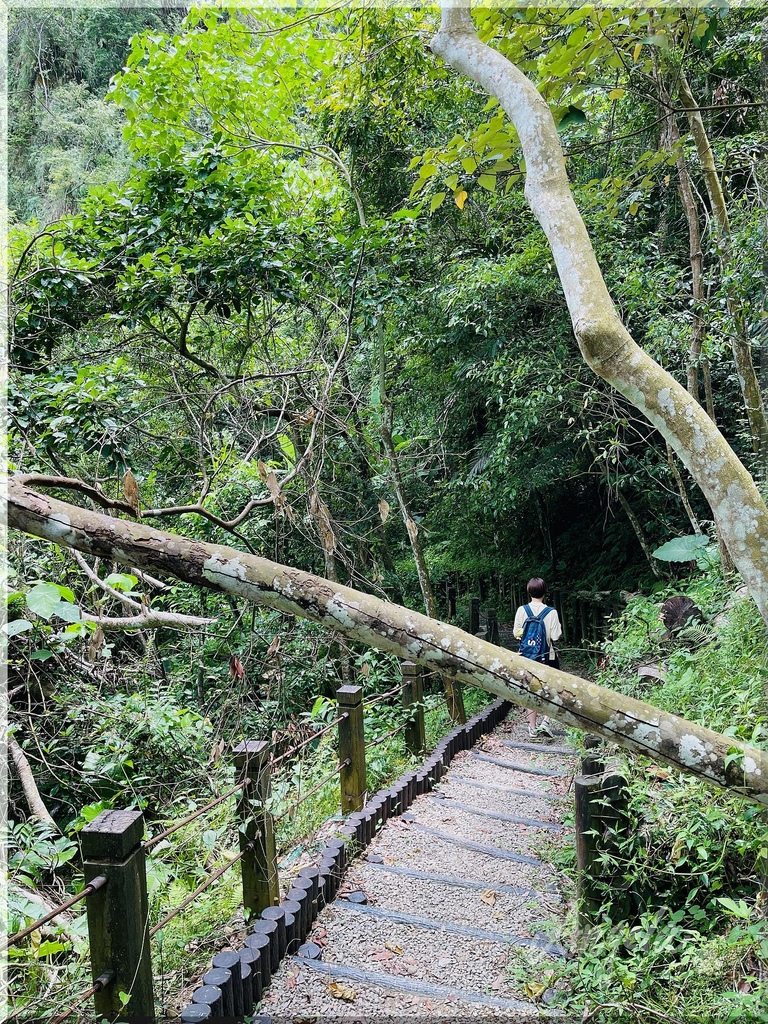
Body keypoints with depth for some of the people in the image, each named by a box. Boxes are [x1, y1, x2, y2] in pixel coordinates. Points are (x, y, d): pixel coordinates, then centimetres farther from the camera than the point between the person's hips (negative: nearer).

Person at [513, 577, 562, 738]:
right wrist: (558, 626, 5)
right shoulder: (551, 612, -12)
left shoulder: (522, 610, -7)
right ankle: (545, 721, 0)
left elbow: (516, 634, -3)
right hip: (547, 657, -2)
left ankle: (532, 727, 16)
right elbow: (556, 636, -12)